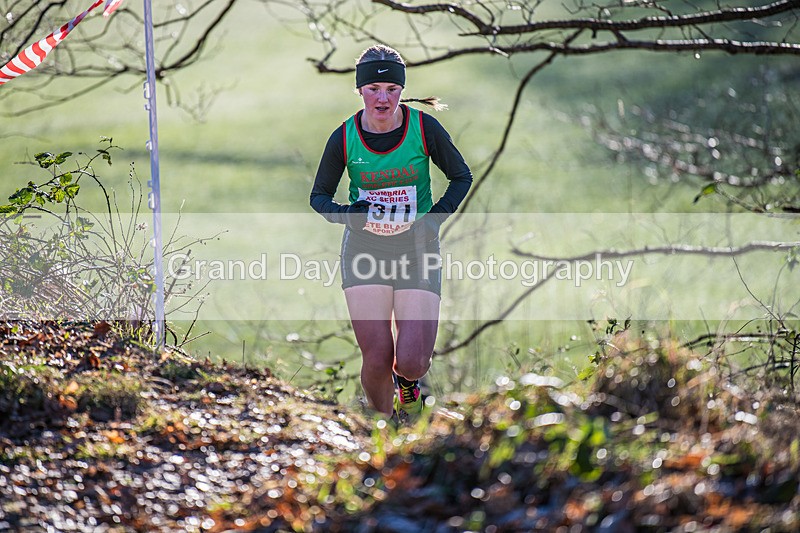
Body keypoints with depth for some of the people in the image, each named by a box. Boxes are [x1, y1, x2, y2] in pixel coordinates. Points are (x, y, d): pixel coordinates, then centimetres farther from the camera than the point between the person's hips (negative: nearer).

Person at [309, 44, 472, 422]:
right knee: (377, 360, -9)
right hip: (364, 248, 0)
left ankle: (407, 383, 27)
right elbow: (319, 196, 6)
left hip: (416, 250, 0)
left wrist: (436, 217, -10)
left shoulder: (424, 127, -9)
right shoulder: (344, 138, -7)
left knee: (411, 363, -12)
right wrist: (346, 214, -16)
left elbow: (461, 177, 5)